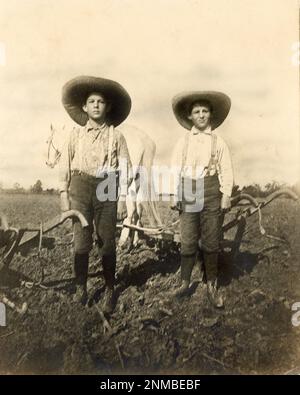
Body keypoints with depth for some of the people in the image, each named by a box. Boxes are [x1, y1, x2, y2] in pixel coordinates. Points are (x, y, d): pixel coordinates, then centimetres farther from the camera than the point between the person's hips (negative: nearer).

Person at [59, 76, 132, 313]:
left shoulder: (115, 135, 3)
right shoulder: (77, 134, 7)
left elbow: (125, 168, 2)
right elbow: (65, 165, 6)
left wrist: (123, 199, -3)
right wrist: (64, 195, 1)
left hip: (107, 189, -1)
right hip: (80, 188, 1)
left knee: (107, 242, 5)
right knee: (81, 242, 0)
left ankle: (110, 290, 19)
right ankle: (81, 289, 15)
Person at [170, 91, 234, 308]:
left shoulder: (218, 141, 4)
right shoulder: (183, 141, 6)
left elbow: (226, 170, 0)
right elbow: (175, 169, 3)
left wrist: (226, 195, -8)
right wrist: (174, 195, -3)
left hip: (211, 193, 0)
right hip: (188, 194, 1)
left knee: (211, 241, 6)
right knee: (188, 241, 4)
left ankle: (212, 285, 17)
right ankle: (185, 282, 18)